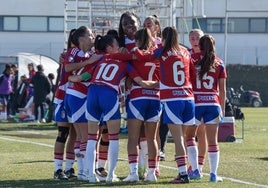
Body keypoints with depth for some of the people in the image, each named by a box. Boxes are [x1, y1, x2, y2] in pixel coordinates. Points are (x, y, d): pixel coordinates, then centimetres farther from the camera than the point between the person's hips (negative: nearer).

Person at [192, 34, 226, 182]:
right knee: (213, 141, 5)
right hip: (213, 104, 1)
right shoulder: (219, 64, 5)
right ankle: (213, 174, 0)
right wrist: (222, 108, 15)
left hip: (195, 103, -1)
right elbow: (222, 89, 7)